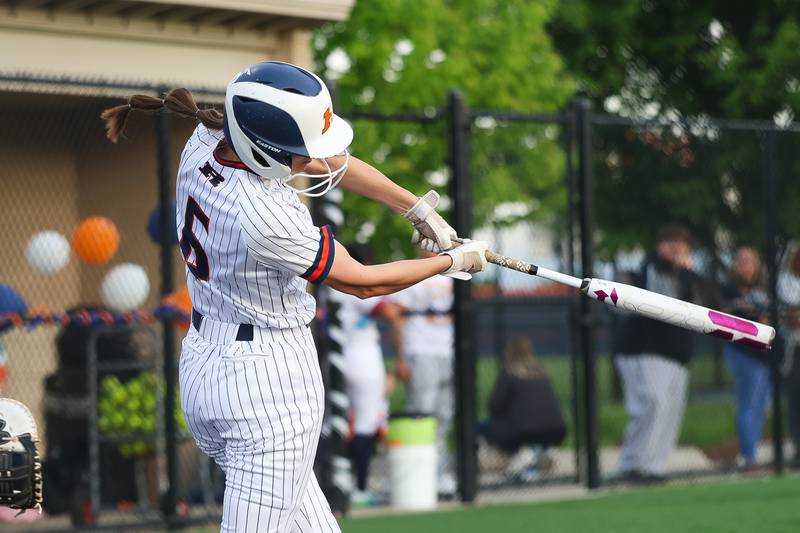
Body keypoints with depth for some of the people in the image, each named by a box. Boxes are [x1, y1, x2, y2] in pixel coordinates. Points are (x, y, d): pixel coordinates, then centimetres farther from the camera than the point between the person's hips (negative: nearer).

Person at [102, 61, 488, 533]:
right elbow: (364, 283, -13)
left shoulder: (207, 140, -5)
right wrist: (453, 261, 1)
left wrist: (418, 207, 12)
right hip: (270, 377, -9)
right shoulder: (266, 216, -28)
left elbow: (334, 162, 9)